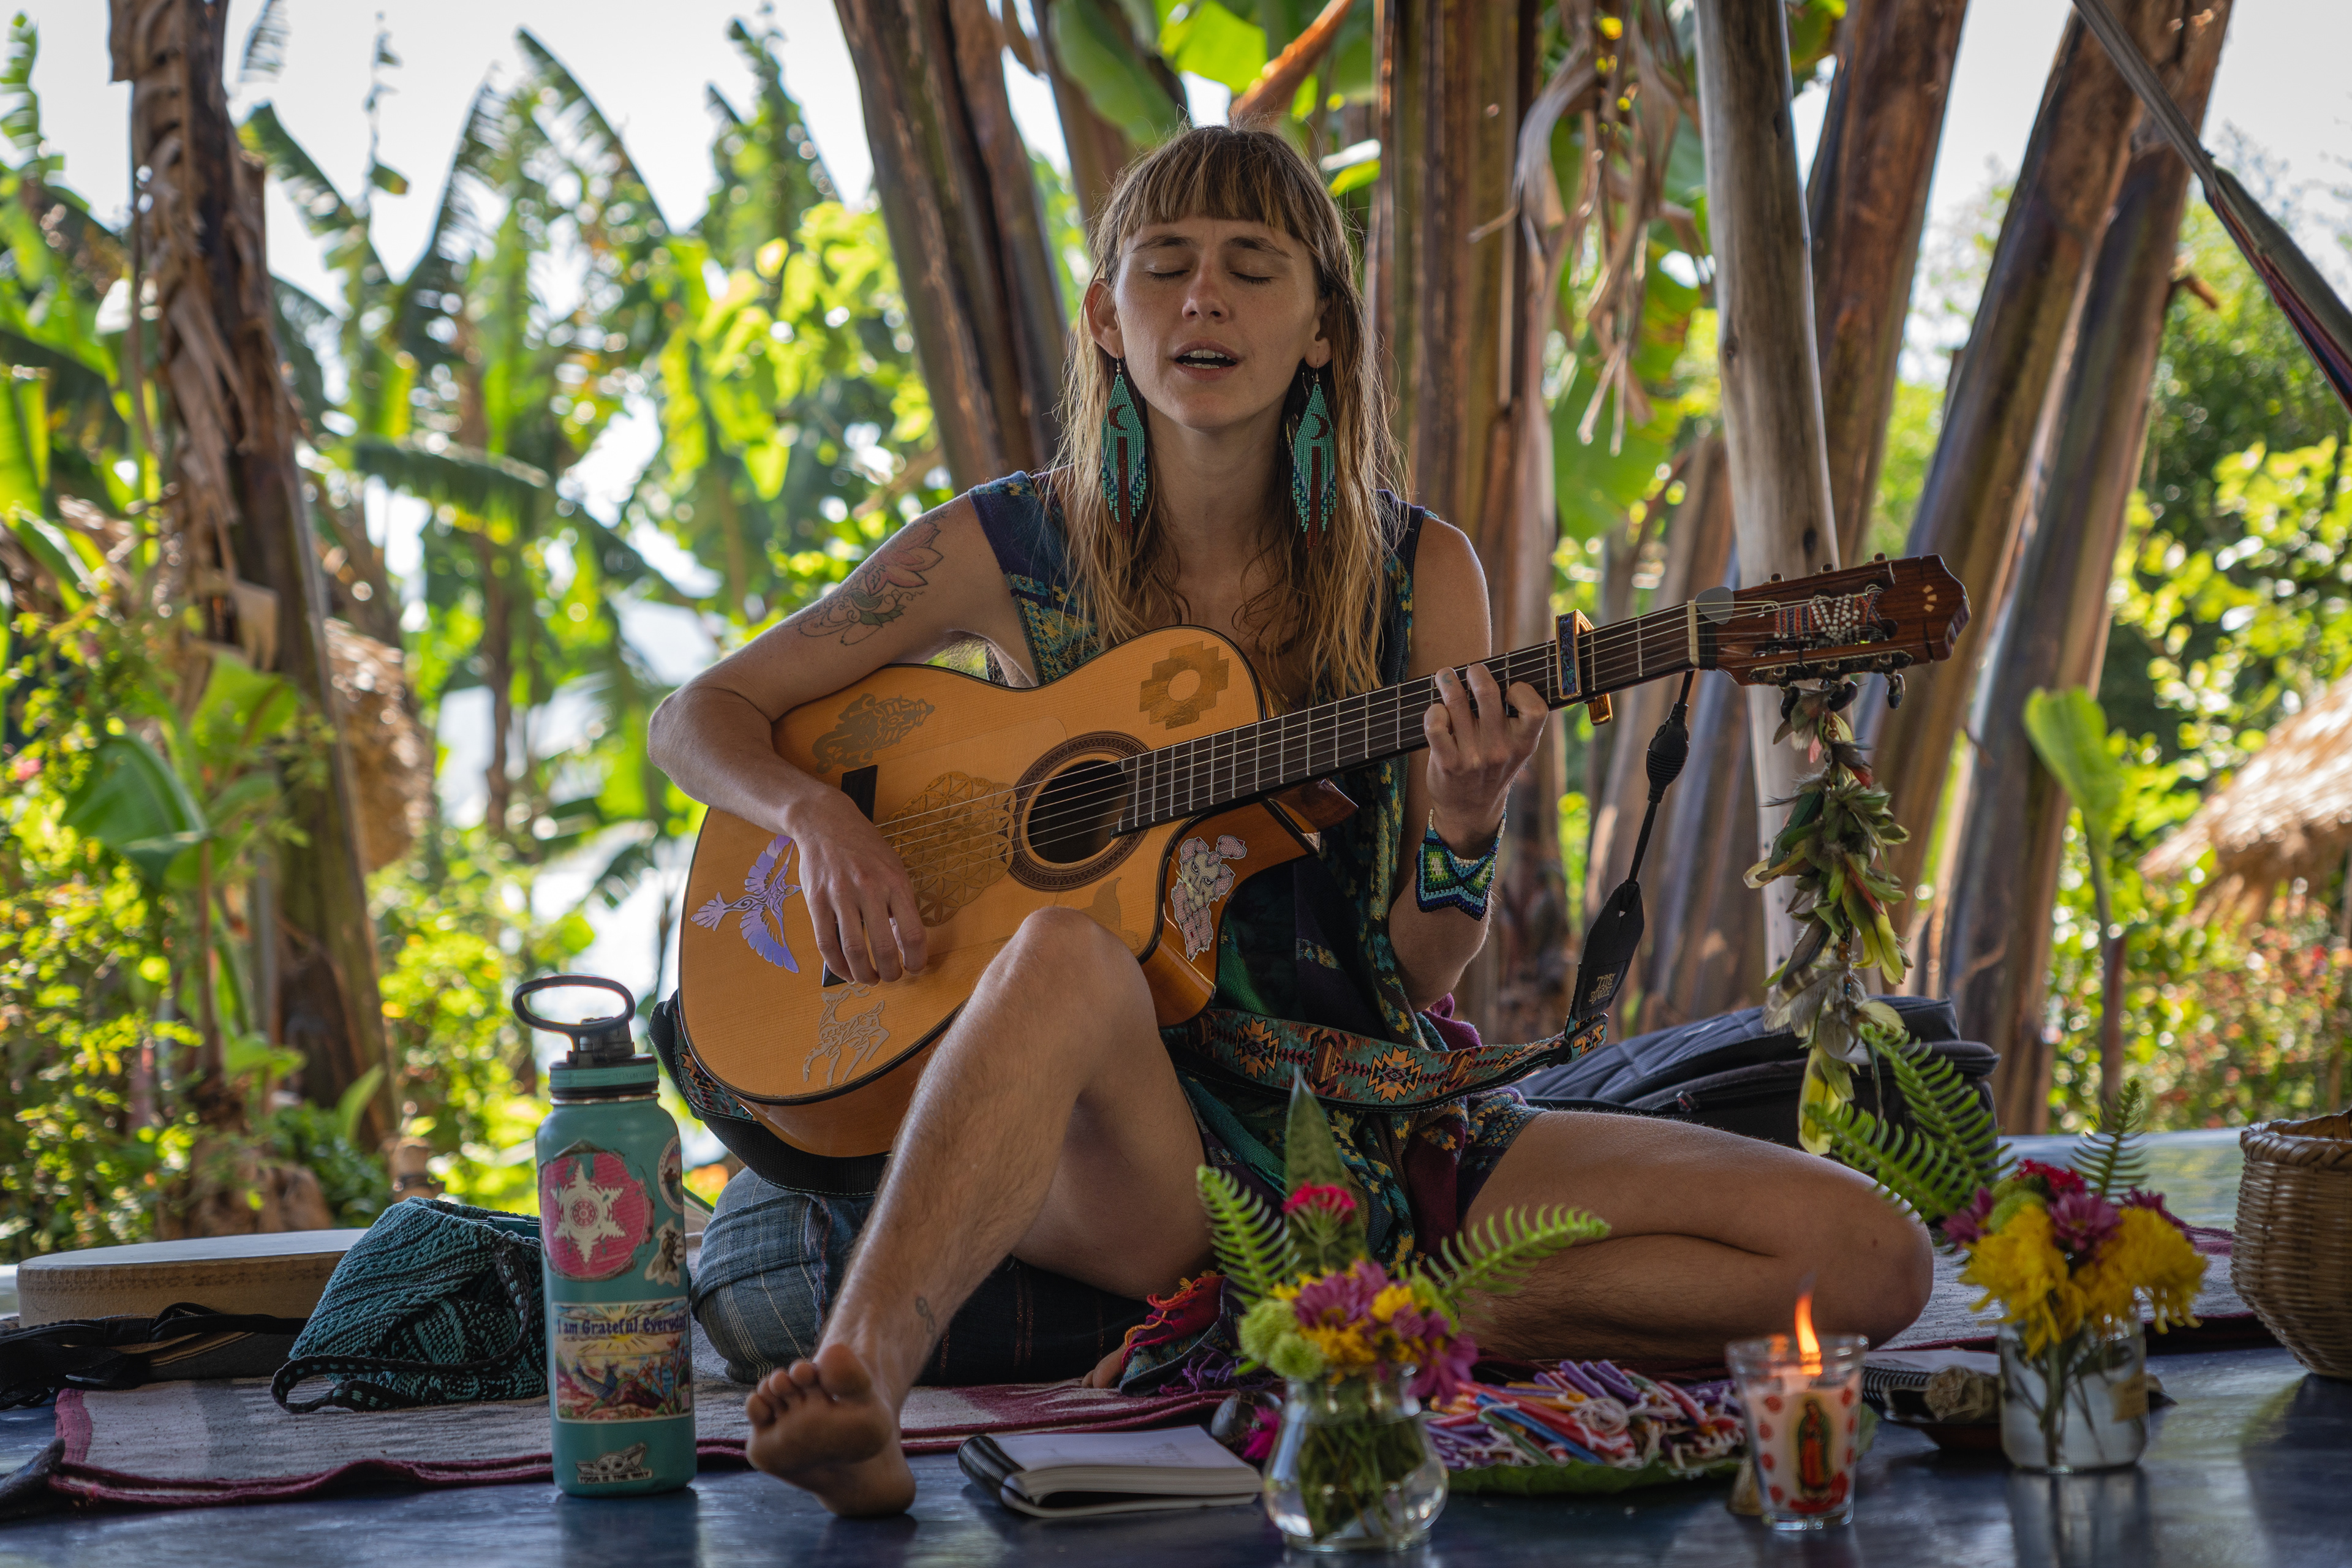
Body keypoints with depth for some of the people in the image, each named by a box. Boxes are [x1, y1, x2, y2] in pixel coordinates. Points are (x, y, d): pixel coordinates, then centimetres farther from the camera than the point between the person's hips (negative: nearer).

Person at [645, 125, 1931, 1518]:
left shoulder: (1418, 576, 3)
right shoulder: (1012, 552, 1)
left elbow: (1429, 960, 1)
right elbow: (705, 714, 7)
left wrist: (1463, 822, -21)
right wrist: (823, 818, -15)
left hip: (1385, 1124, 3)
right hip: (1128, 1144, -2)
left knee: (1871, 1258, -15)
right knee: (1068, 950, -38)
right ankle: (860, 1375, -56)